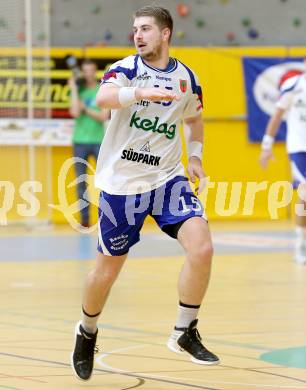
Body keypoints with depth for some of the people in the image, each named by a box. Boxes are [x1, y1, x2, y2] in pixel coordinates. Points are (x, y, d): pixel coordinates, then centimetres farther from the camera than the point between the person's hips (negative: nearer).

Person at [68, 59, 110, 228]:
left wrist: (85, 108, -9)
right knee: (81, 182, 1)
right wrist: (74, 89, -6)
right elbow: (75, 113, -10)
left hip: (98, 141, -1)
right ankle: (84, 219, 4)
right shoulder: (78, 91, 6)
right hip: (80, 142, 1)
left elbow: (104, 116, -6)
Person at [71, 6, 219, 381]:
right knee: (107, 270, 7)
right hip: (121, 183, -2)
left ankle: (185, 333, -3)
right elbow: (103, 97, -33)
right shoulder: (126, 68, -9)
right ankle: (87, 332, 35)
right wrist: (141, 92, -50)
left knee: (201, 248, -19)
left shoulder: (187, 78, 3)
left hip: (166, 179, 2)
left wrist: (195, 156, 10)